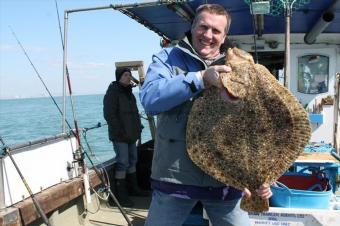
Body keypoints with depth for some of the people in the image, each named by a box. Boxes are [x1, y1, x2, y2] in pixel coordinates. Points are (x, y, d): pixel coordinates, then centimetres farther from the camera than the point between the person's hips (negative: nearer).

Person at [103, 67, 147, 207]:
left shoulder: (129, 92, 17)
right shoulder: (113, 92, -8)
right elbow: (109, 114, -16)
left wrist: (138, 128, 12)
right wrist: (119, 131, -20)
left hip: (131, 134, 9)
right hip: (120, 136, -9)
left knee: (132, 161, 16)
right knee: (122, 163, -8)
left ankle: (133, 188, 30)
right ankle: (121, 195, -1)